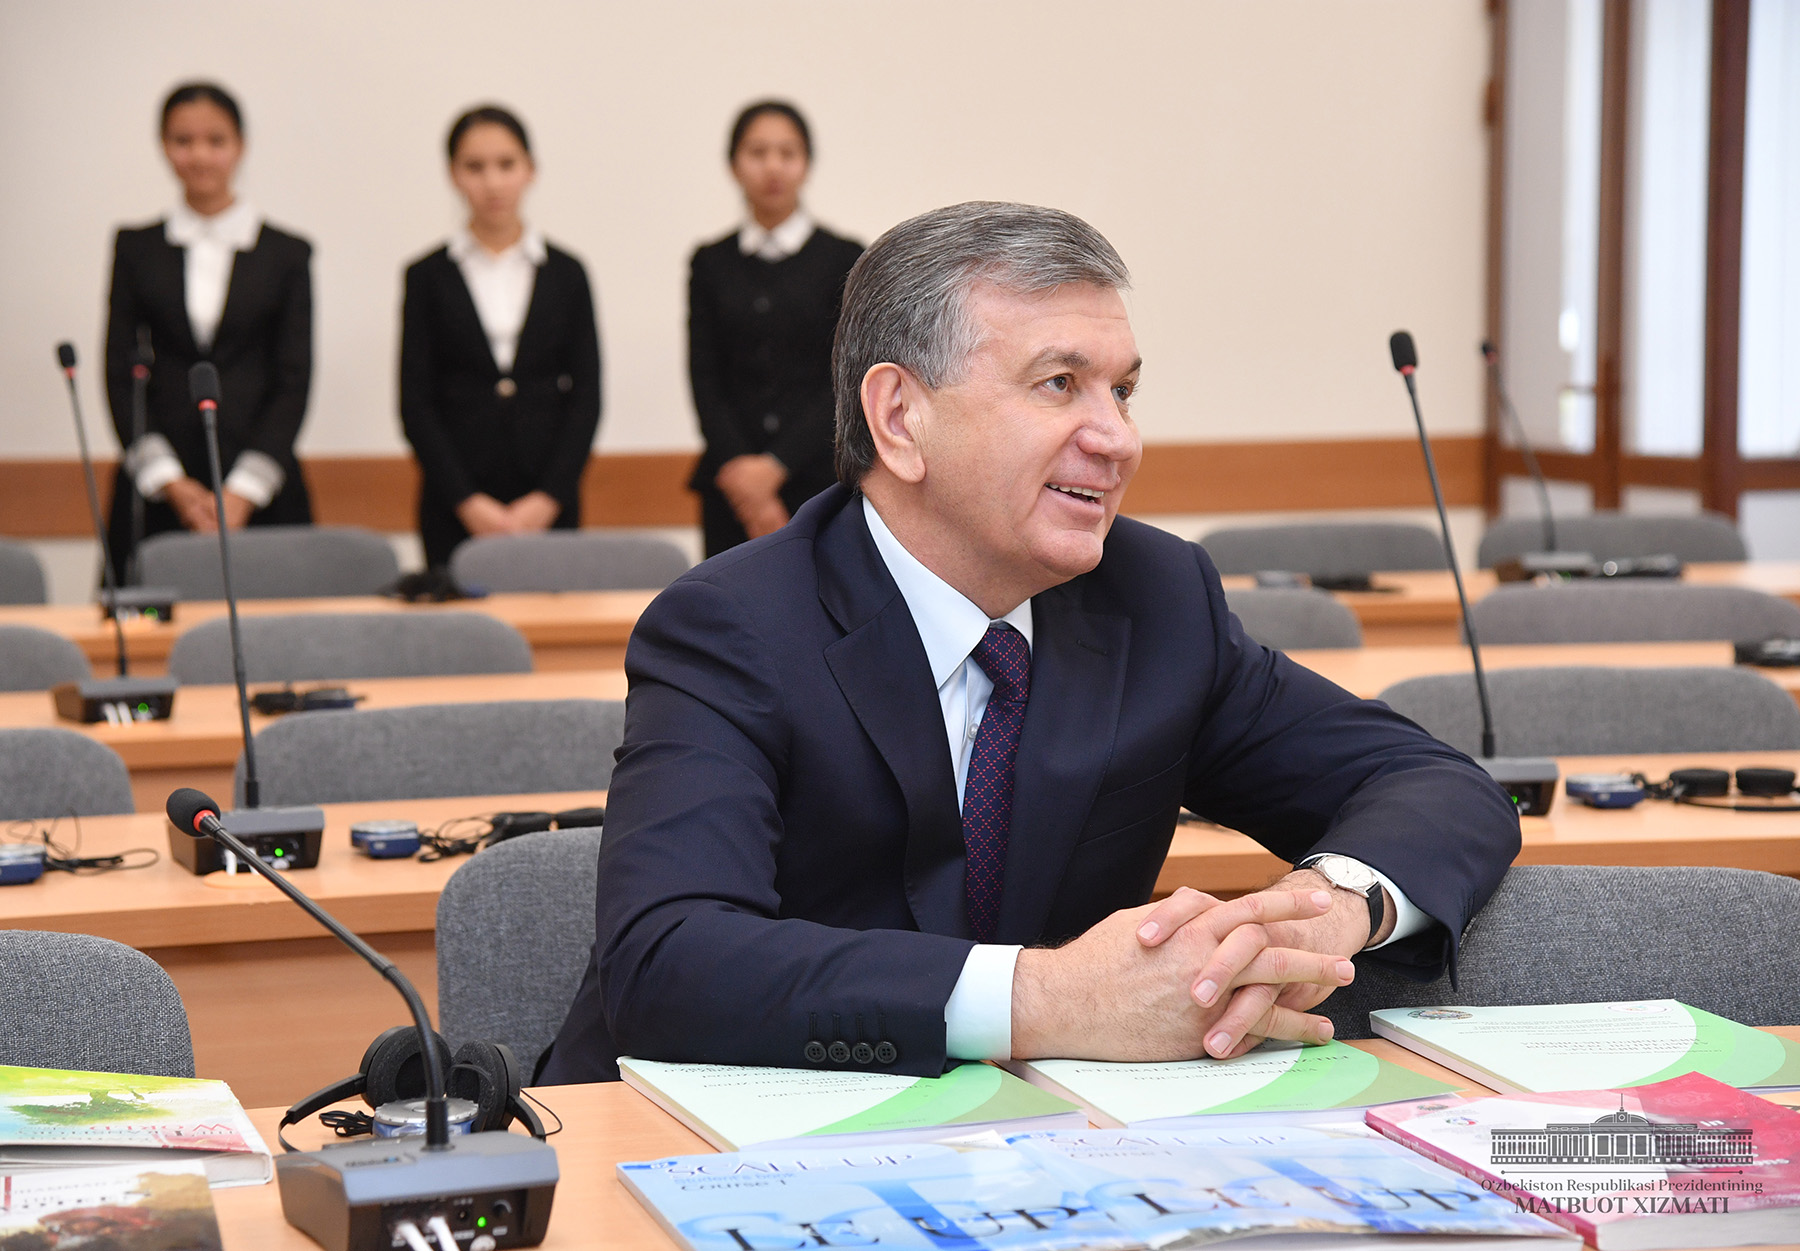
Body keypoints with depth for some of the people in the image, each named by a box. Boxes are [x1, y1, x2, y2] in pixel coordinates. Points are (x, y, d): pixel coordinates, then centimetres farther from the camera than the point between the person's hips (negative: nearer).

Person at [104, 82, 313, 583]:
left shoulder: (286, 254, 7)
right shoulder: (136, 249, 10)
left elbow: (293, 382, 2)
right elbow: (120, 373, 6)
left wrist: (244, 492, -8)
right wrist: (172, 483, -6)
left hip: (259, 495, -1)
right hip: (156, 492, 1)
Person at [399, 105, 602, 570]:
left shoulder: (566, 274, 8)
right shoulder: (429, 277, 6)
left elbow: (586, 396, 5)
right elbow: (415, 404, 2)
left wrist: (549, 496, -7)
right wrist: (467, 501, -9)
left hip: (548, 505, 1)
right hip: (456, 509, -1)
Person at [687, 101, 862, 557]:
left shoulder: (842, 259, 5)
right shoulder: (711, 264, 11)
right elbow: (704, 380, 5)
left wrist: (775, 466, -12)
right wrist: (736, 468, -11)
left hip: (819, 483, -2)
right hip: (733, 491, 2)